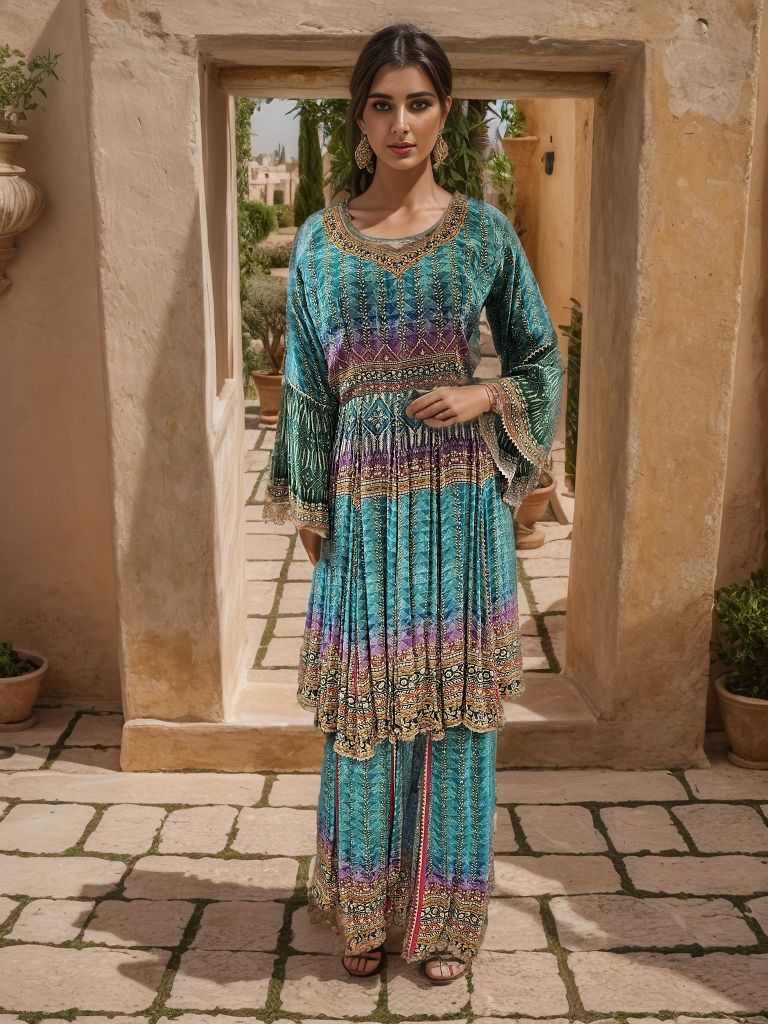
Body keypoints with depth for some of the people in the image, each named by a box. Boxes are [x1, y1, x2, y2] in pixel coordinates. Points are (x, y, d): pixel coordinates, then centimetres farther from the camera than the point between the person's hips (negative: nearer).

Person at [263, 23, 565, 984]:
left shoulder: (484, 230, 3)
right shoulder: (321, 240, 4)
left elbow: (540, 357, 11)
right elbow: (307, 386, 5)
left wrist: (483, 397, -10)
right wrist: (311, 517, 3)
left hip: (462, 500, 0)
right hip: (365, 500, 0)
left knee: (454, 702, 8)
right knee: (364, 706, 8)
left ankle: (445, 916, 26)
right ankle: (363, 910, 29)